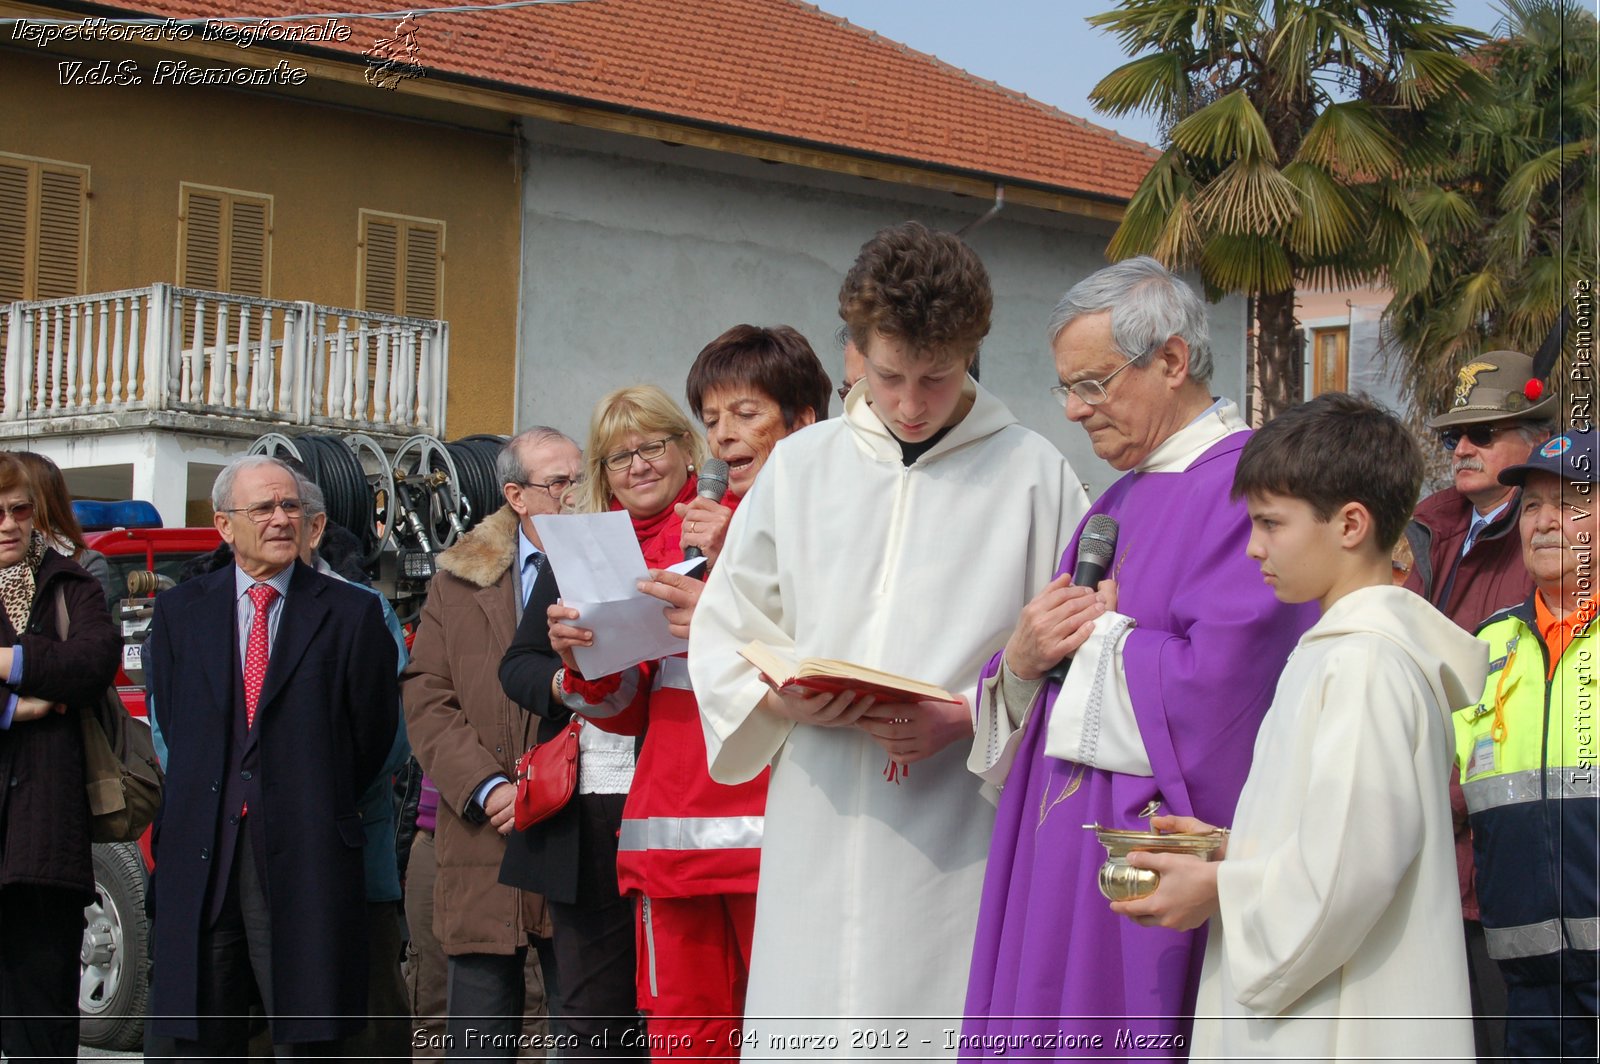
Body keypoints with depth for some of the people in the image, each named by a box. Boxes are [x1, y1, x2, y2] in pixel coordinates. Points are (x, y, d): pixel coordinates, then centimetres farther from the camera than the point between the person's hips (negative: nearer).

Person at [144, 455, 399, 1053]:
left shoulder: (350, 614, 5)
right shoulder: (179, 611, 12)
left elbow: (372, 731, 6)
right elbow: (170, 722, 13)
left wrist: (320, 810, 8)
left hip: (304, 863, -3)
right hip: (201, 861, 3)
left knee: (308, 1037, -3)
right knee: (202, 1039, 6)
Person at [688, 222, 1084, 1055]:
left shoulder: (1031, 474, 3)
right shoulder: (799, 467, 12)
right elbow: (724, 635, 15)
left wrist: (969, 719, -15)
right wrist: (785, 700, -5)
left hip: (960, 833, -2)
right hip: (819, 834, 3)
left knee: (950, 1039, -5)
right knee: (802, 1035, 0)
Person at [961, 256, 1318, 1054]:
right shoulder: (1122, 502, 18)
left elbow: (1216, 678, -23)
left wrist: (1098, 638, -6)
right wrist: (1021, 662, -4)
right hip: (1065, 860, 9)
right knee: (1048, 1033, 9)